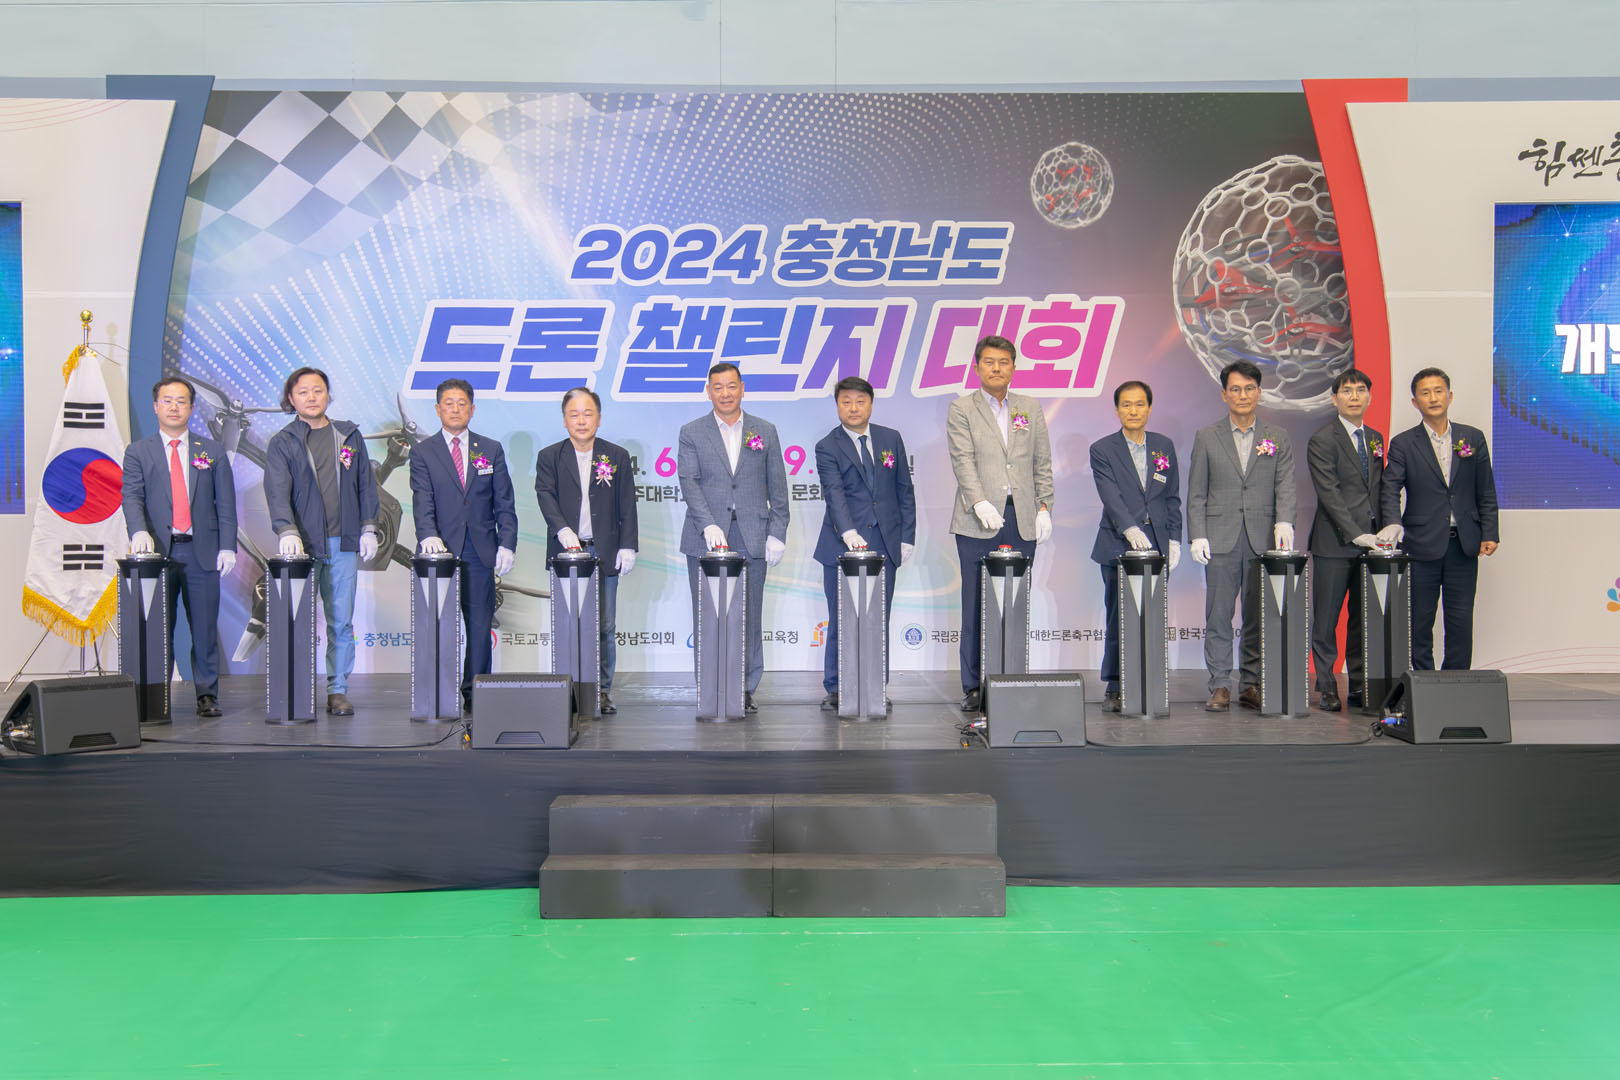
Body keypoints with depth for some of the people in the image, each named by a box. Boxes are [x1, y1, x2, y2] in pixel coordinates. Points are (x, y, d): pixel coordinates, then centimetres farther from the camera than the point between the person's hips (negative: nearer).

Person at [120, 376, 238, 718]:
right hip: (158, 550, 0)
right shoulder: (138, 452, 10)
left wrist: (227, 547, -2)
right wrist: (139, 531, -22)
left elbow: (225, 504, 8)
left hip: (202, 552, 0)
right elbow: (132, 496, -3)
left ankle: (207, 695, 10)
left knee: (205, 628, 2)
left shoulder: (213, 452, 11)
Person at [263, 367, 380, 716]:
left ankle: (338, 690, 10)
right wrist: (287, 531, -24)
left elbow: (365, 484, 15)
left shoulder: (349, 436, 12)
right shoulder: (282, 443, 4)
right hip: (302, 545, -2)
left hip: (344, 544, 2)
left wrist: (368, 529, 7)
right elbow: (277, 491, -9)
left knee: (341, 621, 3)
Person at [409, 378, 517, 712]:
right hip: (441, 551, -1)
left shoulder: (492, 450, 11)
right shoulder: (423, 452, 6)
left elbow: (504, 504, 9)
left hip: (481, 554, 1)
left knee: (480, 627, 3)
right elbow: (422, 501, -6)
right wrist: (428, 536, -24)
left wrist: (507, 545, -1)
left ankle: (475, 694, 11)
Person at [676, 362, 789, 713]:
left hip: (752, 539, 1)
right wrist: (709, 527, -19)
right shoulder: (692, 433, 5)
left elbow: (777, 487, 8)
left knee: (749, 616, 4)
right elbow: (689, 483, -6)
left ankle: (745, 690, 13)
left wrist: (777, 534, 1)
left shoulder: (765, 431, 10)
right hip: (705, 539, -1)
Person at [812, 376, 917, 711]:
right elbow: (834, 494, -16)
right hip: (841, 545, -3)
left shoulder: (891, 439, 10)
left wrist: (907, 537, 7)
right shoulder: (827, 448, -2)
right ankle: (836, 689, 12)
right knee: (841, 621, 2)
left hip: (884, 544, 3)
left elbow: (905, 491, 12)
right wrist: (849, 534, -32)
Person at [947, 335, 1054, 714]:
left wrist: (1044, 505, 5)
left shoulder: (1031, 408, 15)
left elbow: (1042, 463, 15)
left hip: (1023, 522, 3)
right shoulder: (961, 409, 5)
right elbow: (963, 461, -7)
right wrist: (980, 502, -21)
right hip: (978, 522, -3)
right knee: (976, 607, 0)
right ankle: (974, 688, 7)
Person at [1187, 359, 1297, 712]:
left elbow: (1285, 487, 2)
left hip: (1263, 541, 1)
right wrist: (1197, 535, -5)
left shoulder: (1278, 438, 11)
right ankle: (1220, 686, 6)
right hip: (1221, 541, -1)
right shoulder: (1206, 438, 8)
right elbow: (1196, 494, 6)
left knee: (1260, 617, 5)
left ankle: (1254, 685, 13)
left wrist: (1284, 523, -16)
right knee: (1218, 617, -1)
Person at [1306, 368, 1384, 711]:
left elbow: (1379, 487, 20)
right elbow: (1329, 494, -13)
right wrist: (1356, 534, -18)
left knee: (1364, 618, 8)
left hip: (1369, 540, 6)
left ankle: (1359, 687, 16)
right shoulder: (1322, 441, -6)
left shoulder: (1375, 438, 16)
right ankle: (1326, 689, 7)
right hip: (1334, 543, -6)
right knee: (1326, 619, -1)